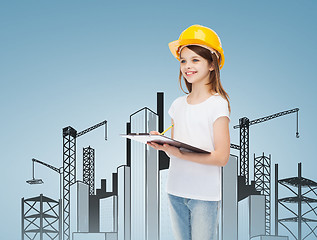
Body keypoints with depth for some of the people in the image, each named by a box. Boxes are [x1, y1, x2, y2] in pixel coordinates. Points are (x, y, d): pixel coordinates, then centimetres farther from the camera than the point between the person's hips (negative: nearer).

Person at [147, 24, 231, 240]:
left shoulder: (218, 104, -7)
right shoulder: (178, 104, 10)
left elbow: (221, 157, -13)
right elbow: (175, 148, 13)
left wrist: (179, 153, -21)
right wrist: (161, 143, -9)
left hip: (205, 195, -5)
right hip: (176, 190, 5)